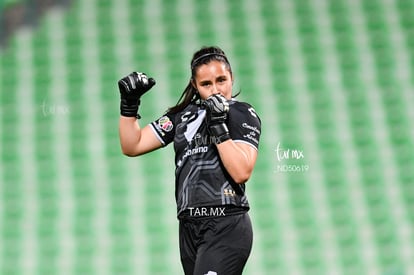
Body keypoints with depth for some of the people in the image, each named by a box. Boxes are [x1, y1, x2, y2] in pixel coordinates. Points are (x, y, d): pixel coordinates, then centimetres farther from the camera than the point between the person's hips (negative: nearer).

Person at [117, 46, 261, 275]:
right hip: (189, 228, 6)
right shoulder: (183, 115, 17)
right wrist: (129, 103, 5)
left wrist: (218, 126, -15)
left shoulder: (243, 115, 3)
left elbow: (241, 172, -11)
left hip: (226, 227, -6)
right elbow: (132, 146, 17)